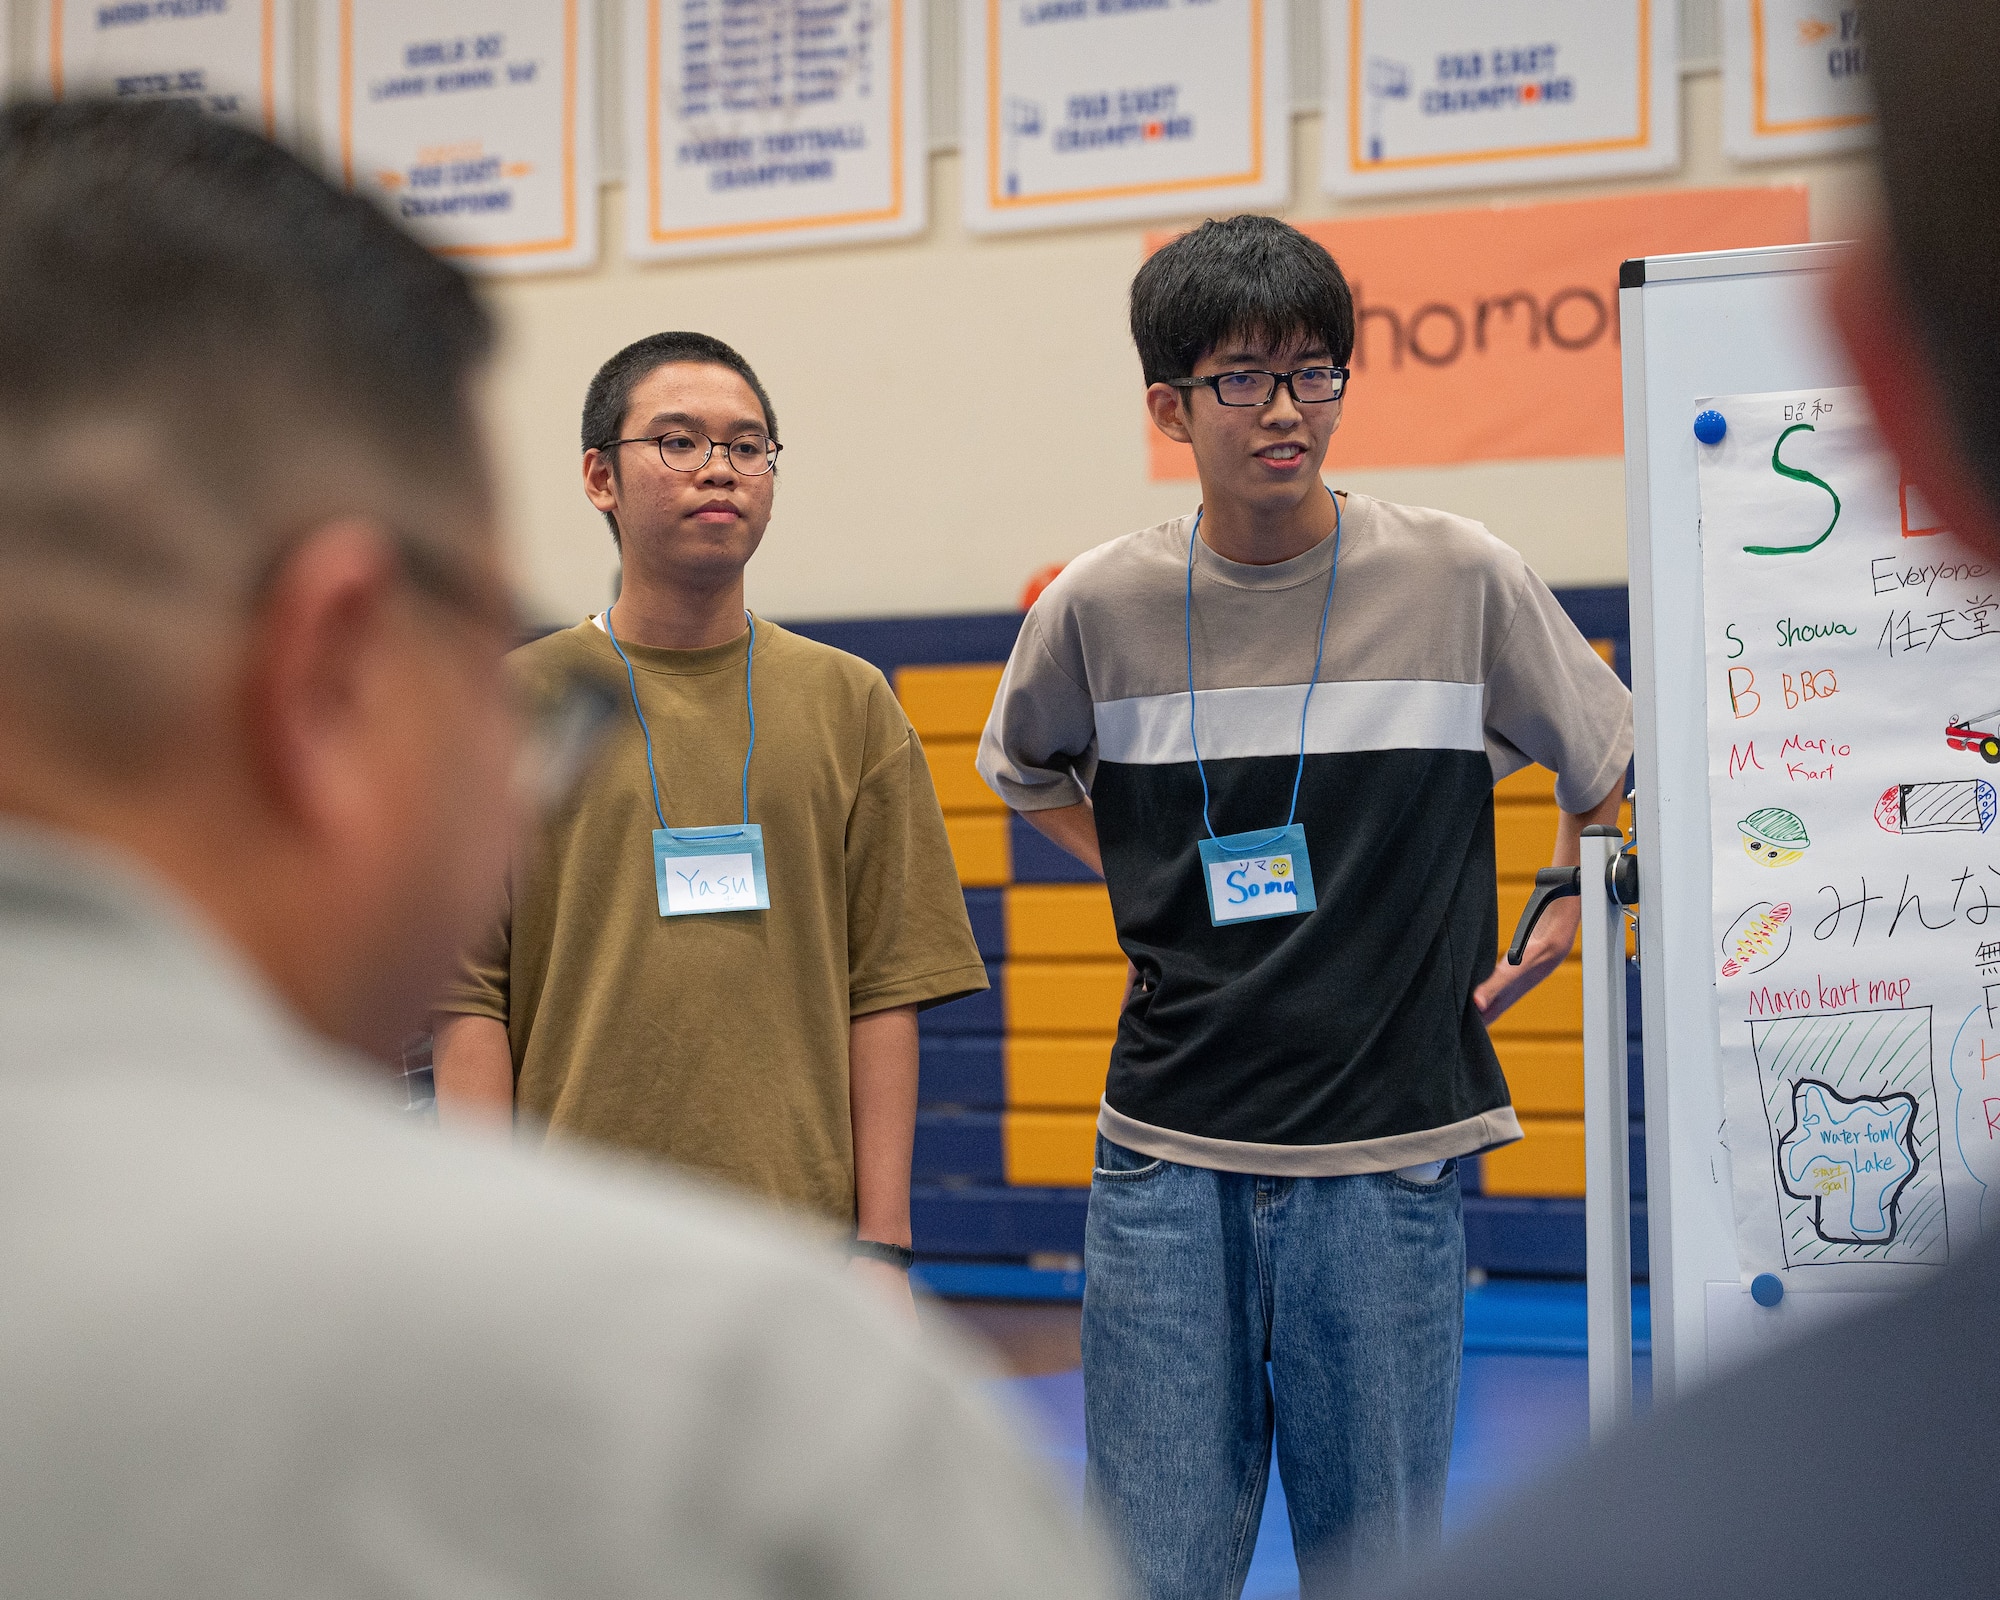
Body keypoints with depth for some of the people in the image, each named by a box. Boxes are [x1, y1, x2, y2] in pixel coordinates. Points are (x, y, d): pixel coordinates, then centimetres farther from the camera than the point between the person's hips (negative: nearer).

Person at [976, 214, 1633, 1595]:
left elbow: (1612, 765, 14)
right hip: (1165, 1166, 1)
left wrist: (1553, 932, 10)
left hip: (1386, 1164, -1)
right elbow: (1027, 772, 22)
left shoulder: (1461, 581, -3)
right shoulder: (1104, 607, 0)